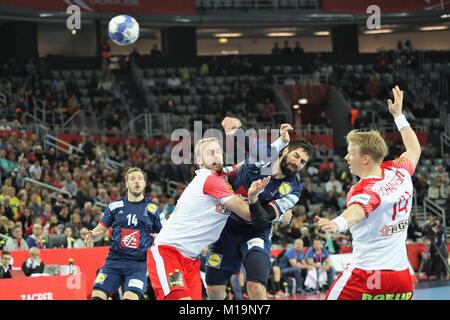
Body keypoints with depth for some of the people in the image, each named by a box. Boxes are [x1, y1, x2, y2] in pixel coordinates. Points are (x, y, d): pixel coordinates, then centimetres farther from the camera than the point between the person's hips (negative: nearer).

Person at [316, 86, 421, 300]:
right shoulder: (399, 173, 7)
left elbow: (358, 210, -38)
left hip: (366, 276, -6)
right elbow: (414, 150, 30)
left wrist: (337, 224, -59)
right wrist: (398, 115, 41)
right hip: (402, 277, 7)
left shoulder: (364, 190, -12)